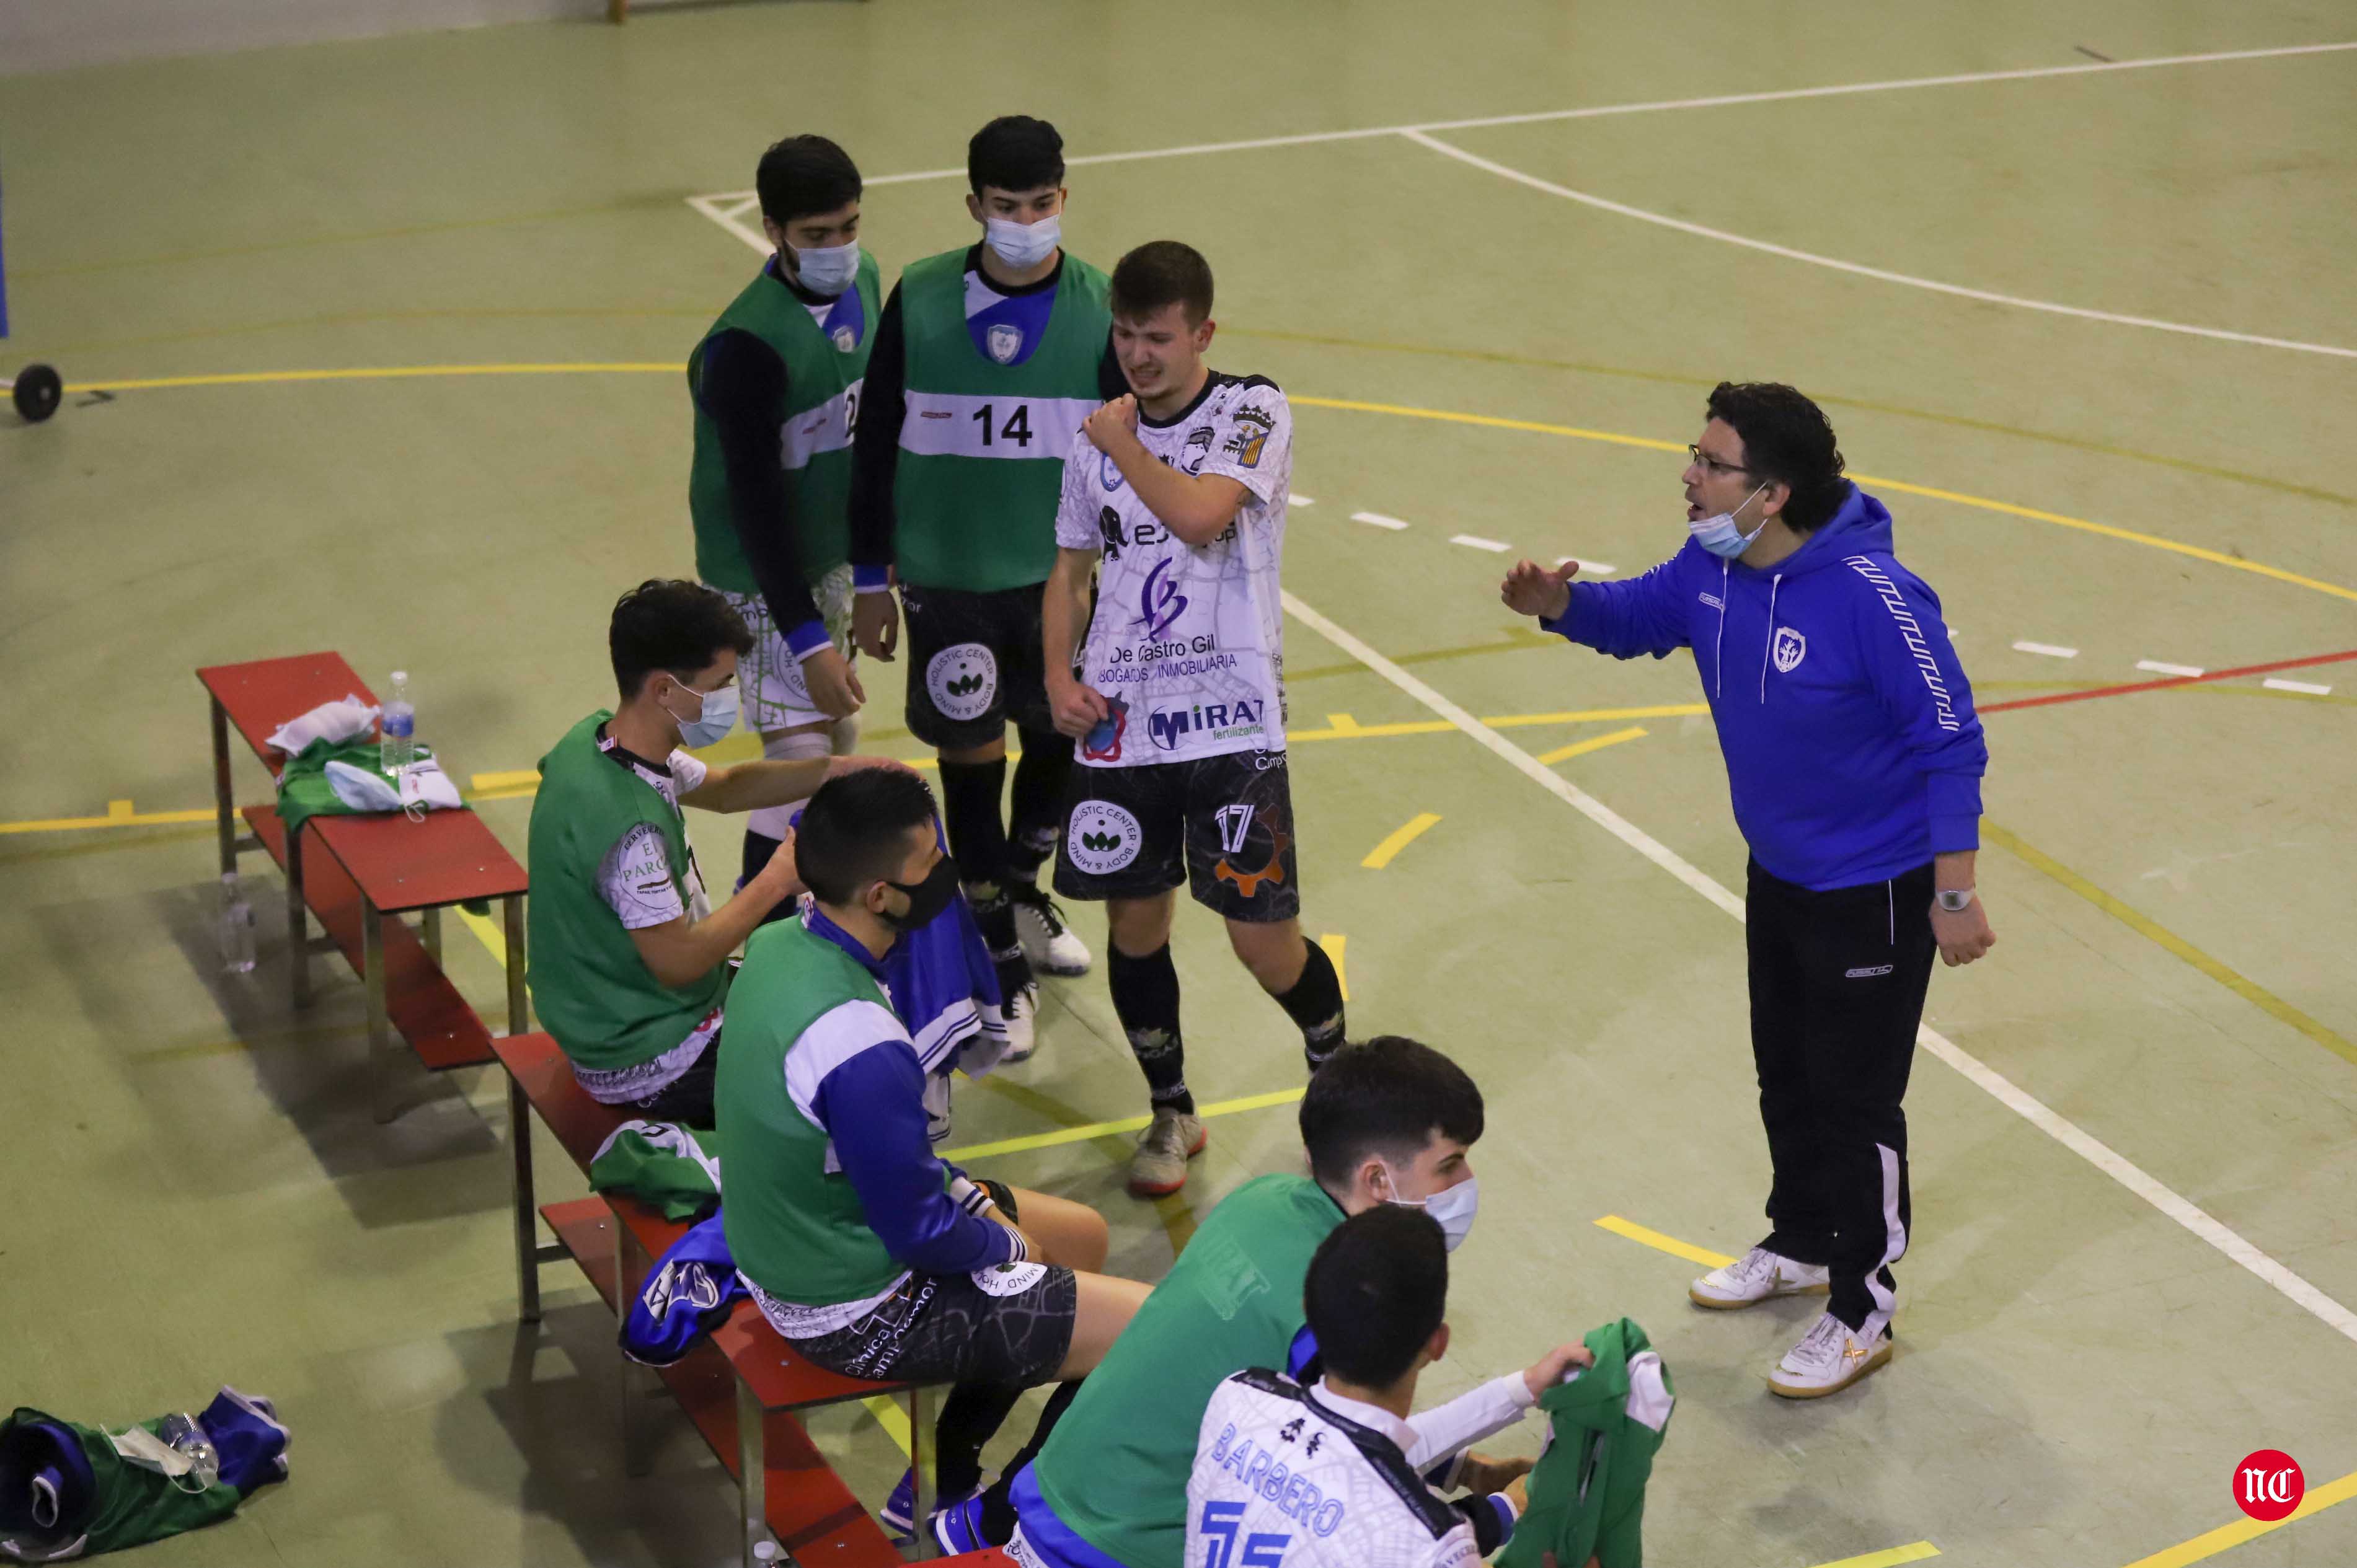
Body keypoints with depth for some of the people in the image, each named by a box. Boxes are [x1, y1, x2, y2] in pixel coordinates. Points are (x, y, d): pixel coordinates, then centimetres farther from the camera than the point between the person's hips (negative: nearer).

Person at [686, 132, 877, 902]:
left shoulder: (861, 280, -3)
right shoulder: (749, 345, -29)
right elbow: (756, 501, -27)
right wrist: (808, 638, -26)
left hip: (828, 549, 8)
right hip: (762, 572, -8)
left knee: (838, 726, 20)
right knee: (801, 753, -11)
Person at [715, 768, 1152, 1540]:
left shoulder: (777, 946, -7)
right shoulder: (860, 1048, -34)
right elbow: (919, 1235, -23)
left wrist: (959, 1188, 6)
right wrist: (1007, 1245, -4)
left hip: (791, 1246, 10)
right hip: (858, 1315, -9)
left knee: (1082, 1236, 25)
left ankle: (947, 1479, 32)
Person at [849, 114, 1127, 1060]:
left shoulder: (1101, 308, -7)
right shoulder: (918, 303, -8)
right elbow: (875, 445, 1)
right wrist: (870, 578, 2)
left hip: (1065, 578, 1)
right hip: (949, 581, -1)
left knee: (1060, 742, 15)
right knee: (971, 758, 5)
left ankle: (1021, 892, 43)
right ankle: (1001, 960, 19)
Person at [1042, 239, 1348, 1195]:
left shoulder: (1253, 413, -5)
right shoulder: (1098, 439, 10)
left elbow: (1199, 514, -23)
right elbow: (1072, 570, 19)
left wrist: (1124, 442, -9)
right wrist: (1059, 675, 4)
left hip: (1230, 720, -4)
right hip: (1119, 721, 5)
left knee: (1263, 937, -2)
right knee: (1134, 922, 9)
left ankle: (1337, 1073, 27)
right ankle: (1170, 1113, 29)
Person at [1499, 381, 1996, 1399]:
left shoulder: (1870, 594, -30)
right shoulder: (1713, 568, -8)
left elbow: (1950, 744, -22)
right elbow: (1637, 617, 12)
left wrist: (1955, 895, -20)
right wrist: (1560, 603, -11)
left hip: (1875, 890, -8)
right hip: (1777, 873, 8)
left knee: (1854, 1098, 3)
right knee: (1785, 1073, 23)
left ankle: (1862, 1311, 19)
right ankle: (1803, 1242, 46)